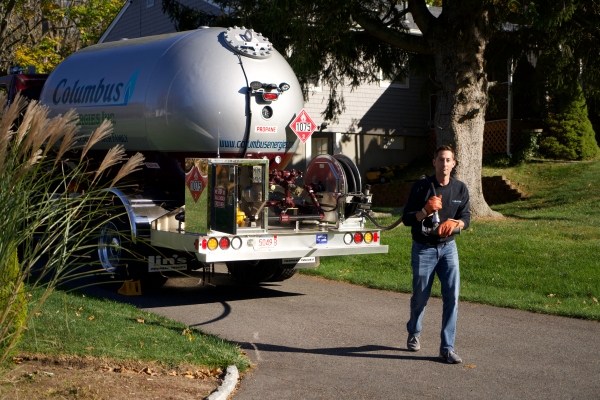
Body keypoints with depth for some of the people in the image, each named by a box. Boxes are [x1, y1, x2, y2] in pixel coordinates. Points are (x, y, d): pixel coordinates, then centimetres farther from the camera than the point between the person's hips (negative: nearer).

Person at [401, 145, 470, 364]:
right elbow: (406, 218, -5)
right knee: (420, 296, 8)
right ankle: (413, 333, 38)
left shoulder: (460, 189, 3)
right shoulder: (421, 187, -6)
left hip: (448, 247, 2)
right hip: (423, 249, -2)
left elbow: (466, 218, 8)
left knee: (452, 296, -9)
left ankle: (447, 348, -4)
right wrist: (425, 211, -23)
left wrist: (455, 223, -15)